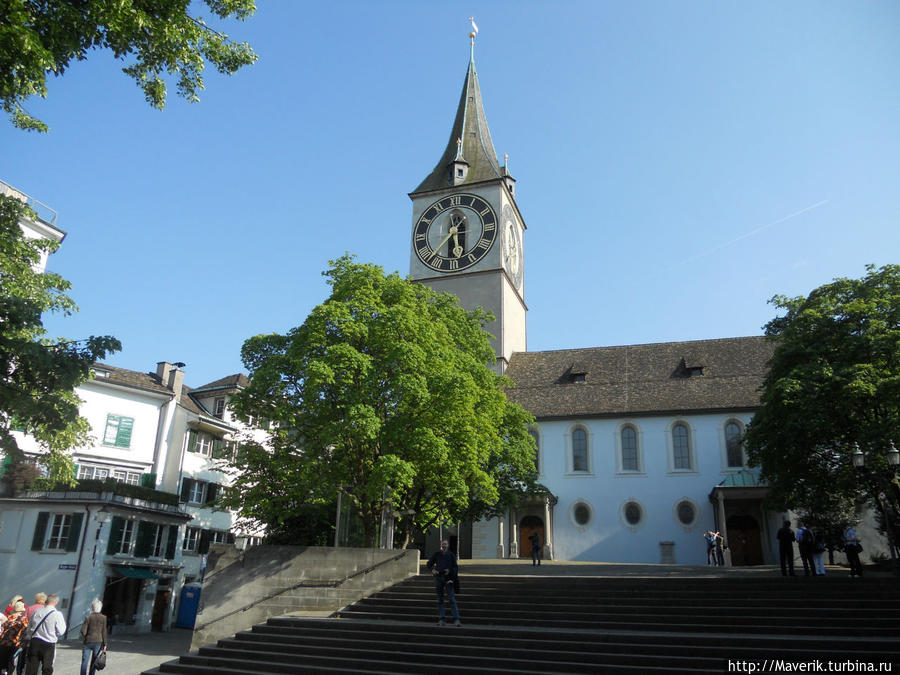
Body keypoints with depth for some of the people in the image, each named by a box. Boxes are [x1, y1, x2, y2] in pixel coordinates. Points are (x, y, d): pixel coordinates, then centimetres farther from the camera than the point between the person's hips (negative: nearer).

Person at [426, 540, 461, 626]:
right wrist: (432, 570, -6)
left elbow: (455, 567, 7)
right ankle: (441, 619, 13)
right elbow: (429, 564, 13)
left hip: (448, 579, -2)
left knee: (452, 599, -10)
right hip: (438, 578, 2)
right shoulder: (436, 554, 5)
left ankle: (456, 619, -12)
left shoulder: (451, 554, 3)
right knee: (440, 600, 6)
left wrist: (449, 571, -11)